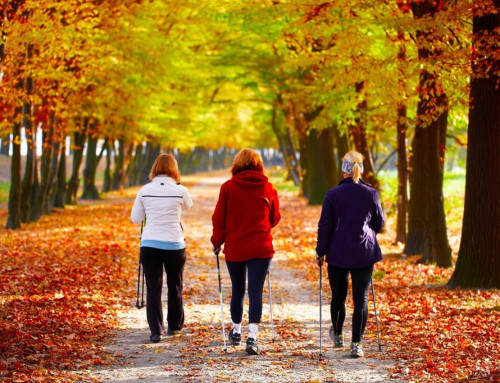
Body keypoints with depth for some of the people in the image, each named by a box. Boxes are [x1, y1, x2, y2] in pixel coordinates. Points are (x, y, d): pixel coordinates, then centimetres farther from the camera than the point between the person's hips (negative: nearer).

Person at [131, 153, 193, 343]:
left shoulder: (145, 190, -2)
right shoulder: (180, 191, -6)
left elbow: (135, 218, 7)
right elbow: (188, 206, 17)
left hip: (150, 245, 0)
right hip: (175, 244, 0)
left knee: (153, 288, 3)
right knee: (175, 287, 16)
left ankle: (156, 331, -4)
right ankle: (174, 326, 28)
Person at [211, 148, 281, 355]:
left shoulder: (228, 187, -5)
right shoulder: (268, 188, 0)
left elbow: (219, 218, -2)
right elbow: (275, 218, 12)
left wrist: (217, 242, 13)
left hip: (234, 248, 1)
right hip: (261, 248, 0)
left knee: (237, 291, 15)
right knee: (256, 292, -3)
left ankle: (236, 332, 31)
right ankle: (252, 336, -15)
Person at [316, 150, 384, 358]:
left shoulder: (333, 195, -7)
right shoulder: (371, 194, -3)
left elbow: (324, 226, -5)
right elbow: (379, 223, 10)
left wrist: (320, 252, 6)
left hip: (338, 254, 0)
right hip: (364, 254, 0)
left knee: (338, 296, 17)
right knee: (361, 298, 2)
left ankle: (337, 335, 36)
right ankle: (356, 344, -3)